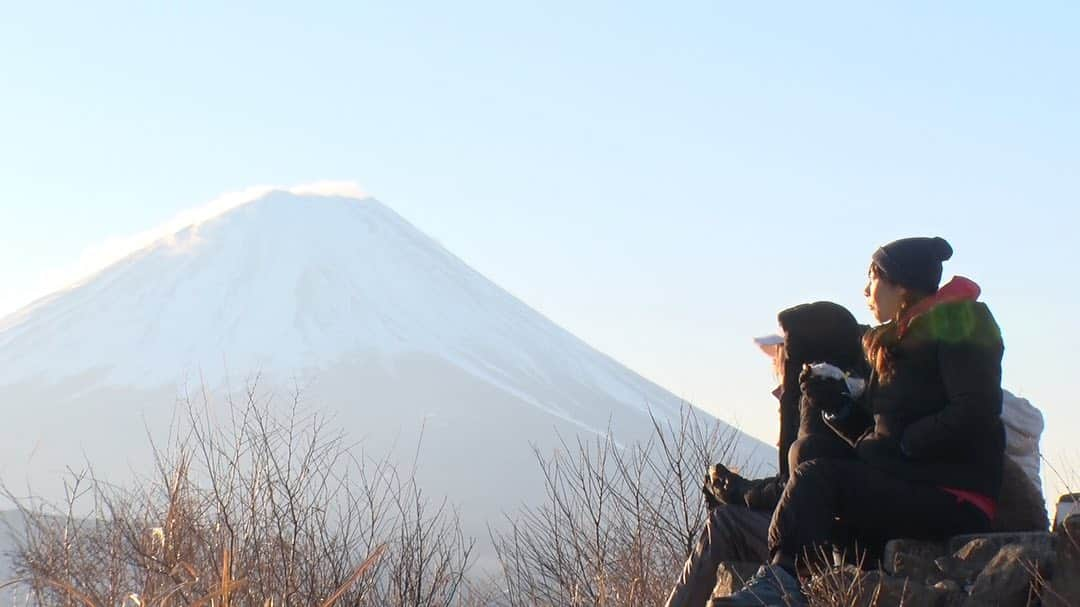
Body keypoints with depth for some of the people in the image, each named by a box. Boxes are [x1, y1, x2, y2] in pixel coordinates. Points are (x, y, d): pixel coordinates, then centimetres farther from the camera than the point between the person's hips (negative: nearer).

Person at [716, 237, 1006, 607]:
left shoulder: (957, 324, -4)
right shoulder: (897, 341, 24)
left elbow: (973, 417, -18)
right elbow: (875, 432, 20)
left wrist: (901, 444, -14)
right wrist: (835, 405, 5)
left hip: (955, 502, -9)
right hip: (909, 487, 9)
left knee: (817, 477, -23)